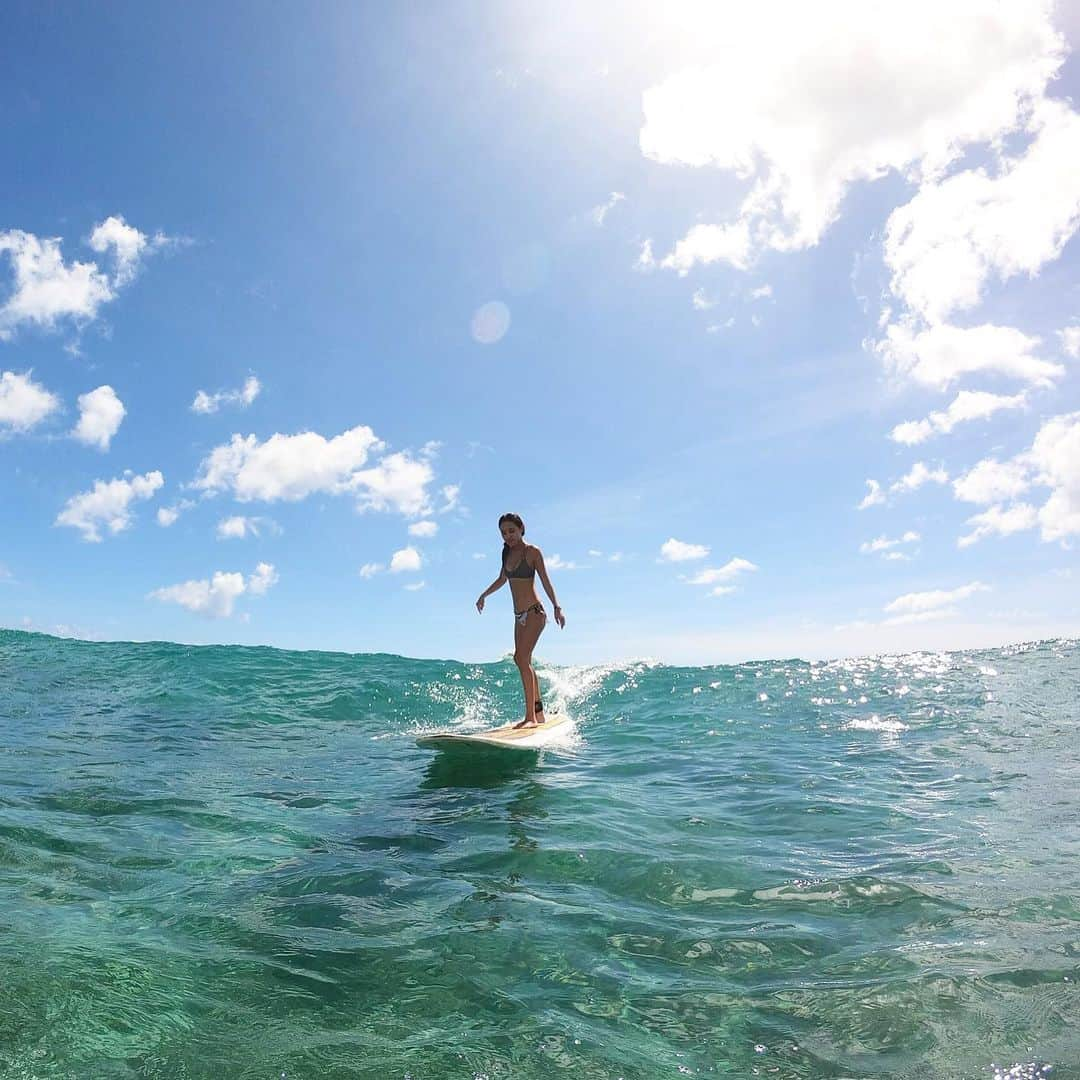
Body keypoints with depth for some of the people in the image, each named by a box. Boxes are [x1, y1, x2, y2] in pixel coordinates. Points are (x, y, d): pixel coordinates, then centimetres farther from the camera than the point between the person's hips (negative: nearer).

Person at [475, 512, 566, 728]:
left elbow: (545, 581, -10)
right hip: (519, 615, 8)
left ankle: (530, 716, -20)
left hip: (534, 612, -8)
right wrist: (483, 595, 35)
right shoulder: (507, 553, 12)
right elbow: (502, 579, 26)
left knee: (521, 657, -20)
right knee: (525, 662, 10)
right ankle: (538, 714, 21)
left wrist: (557, 607, -19)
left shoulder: (532, 552, -6)